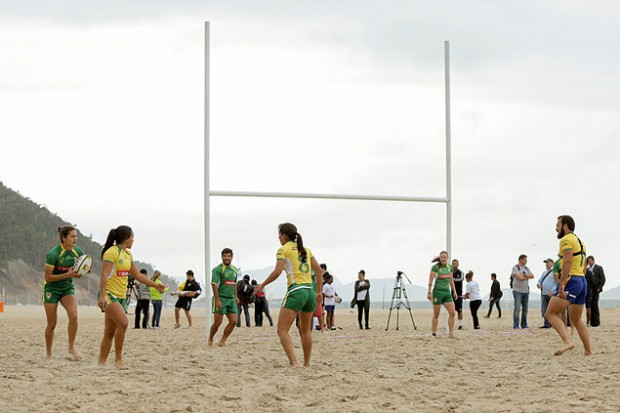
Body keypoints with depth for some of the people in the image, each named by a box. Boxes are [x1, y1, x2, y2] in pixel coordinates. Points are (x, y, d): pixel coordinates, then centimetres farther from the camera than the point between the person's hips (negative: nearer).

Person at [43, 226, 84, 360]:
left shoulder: (77, 252, -7)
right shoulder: (54, 253, -22)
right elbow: (48, 277, -21)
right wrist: (67, 275, -29)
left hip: (67, 288, 4)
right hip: (51, 288, -4)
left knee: (73, 316, -20)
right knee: (52, 324, 1)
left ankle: (72, 347, -5)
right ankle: (49, 354, 16)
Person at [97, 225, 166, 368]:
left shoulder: (128, 254, 16)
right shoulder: (112, 252, -11)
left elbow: (137, 275, 25)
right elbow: (104, 274, -19)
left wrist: (155, 285, 20)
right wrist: (102, 295, -28)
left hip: (121, 297, 9)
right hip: (109, 295, -9)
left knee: (110, 332, 7)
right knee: (123, 322, -24)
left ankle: (101, 363, 9)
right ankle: (118, 359, -18)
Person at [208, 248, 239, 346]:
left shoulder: (234, 269, 13)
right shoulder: (218, 269, -10)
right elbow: (214, 284, -16)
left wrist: (235, 296, 20)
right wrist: (217, 300, -22)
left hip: (231, 299, 6)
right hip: (221, 298, -6)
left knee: (233, 321, -2)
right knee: (218, 322, -4)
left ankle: (222, 341, 7)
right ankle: (210, 340, 17)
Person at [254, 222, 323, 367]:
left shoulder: (283, 249, 1)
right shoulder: (306, 249, 18)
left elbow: (277, 272, -11)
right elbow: (318, 270, 14)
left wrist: (262, 285, 1)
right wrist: (318, 292, 19)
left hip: (295, 291, -7)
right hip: (310, 290, 7)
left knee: (282, 330, -8)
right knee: (306, 331, 21)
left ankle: (293, 363, -24)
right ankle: (307, 364, 24)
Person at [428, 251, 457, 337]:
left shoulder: (449, 267, 9)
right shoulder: (435, 267, -7)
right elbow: (430, 281, -8)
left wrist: (454, 291, 15)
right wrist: (429, 293, -12)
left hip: (447, 292, 5)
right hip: (437, 291, -5)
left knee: (452, 312, -7)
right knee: (436, 315, 1)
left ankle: (451, 334, -6)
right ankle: (434, 334, 8)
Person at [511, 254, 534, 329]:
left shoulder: (526, 268, 16)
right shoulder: (515, 268, -5)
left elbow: (532, 276, 2)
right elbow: (519, 277, -17)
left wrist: (523, 275, -12)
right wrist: (527, 277, -2)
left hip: (526, 291, 6)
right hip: (517, 291, -6)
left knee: (525, 309, 5)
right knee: (517, 308, -11)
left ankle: (524, 324, 10)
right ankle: (515, 325, -11)